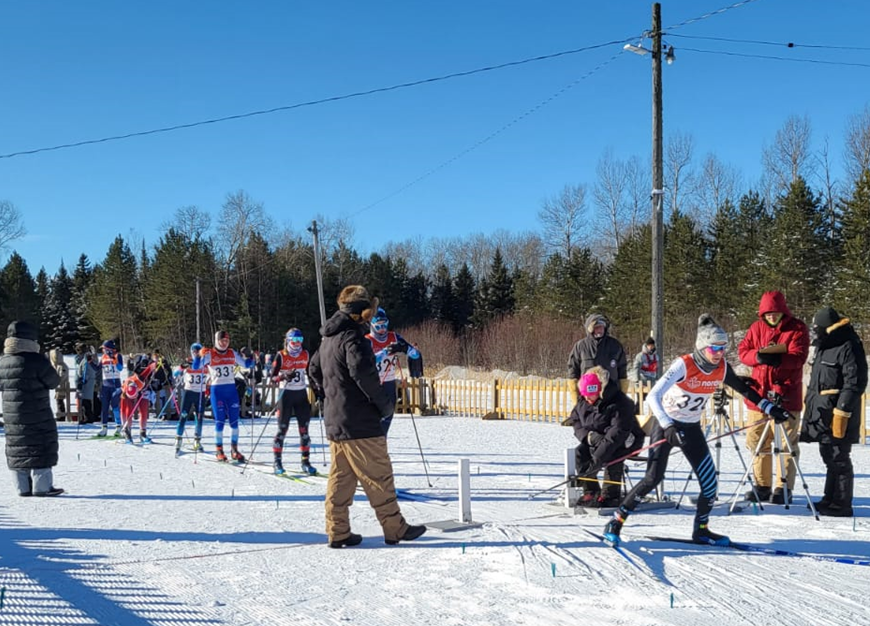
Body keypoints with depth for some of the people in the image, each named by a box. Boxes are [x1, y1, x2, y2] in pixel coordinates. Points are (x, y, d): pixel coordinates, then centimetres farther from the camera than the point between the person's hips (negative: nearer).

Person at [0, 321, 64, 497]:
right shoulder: (36, 360, -17)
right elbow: (53, 382, -9)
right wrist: (60, 369, 10)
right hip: (38, 417, -7)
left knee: (17, 449, 12)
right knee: (42, 448, 1)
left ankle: (23, 487, 15)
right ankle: (42, 486, 1)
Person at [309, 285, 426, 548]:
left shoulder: (328, 338, 15)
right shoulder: (352, 336, -16)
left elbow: (314, 370, 27)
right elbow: (363, 371, -28)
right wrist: (385, 402, -17)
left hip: (334, 422, 9)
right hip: (360, 423, -9)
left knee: (340, 478, 11)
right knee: (379, 477, 0)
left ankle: (337, 532, 13)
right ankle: (395, 529, 8)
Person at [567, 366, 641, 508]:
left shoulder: (618, 402, -25)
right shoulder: (583, 402, -2)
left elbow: (618, 430, -34)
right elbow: (576, 422, 3)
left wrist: (600, 455, -43)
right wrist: (590, 436, -20)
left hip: (625, 440, -6)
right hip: (595, 441, 6)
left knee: (611, 454, -35)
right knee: (580, 452, -18)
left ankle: (610, 495, -24)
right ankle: (590, 491, -8)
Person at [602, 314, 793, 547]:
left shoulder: (722, 368, -7)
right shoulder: (683, 365, -25)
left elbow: (744, 389, 13)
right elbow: (652, 397, -31)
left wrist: (770, 408, 13)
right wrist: (668, 427, -42)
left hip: (692, 428, 5)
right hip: (666, 425, -5)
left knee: (710, 483, -2)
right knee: (653, 478, -14)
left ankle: (701, 530, 20)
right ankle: (615, 522, 0)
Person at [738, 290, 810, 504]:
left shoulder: (797, 329, -2)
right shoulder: (757, 328, 11)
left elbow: (798, 358, -13)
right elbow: (743, 351, 5)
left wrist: (777, 358, -30)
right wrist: (758, 356, -16)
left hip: (786, 396, -5)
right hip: (759, 393, 5)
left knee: (786, 444, -2)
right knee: (757, 443, 10)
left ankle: (784, 488, 5)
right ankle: (762, 486, 20)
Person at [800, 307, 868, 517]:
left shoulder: (849, 348, -13)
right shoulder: (822, 348, 18)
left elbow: (855, 383, -18)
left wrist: (841, 411, -21)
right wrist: (808, 404, 25)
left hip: (837, 415, -9)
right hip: (821, 415, 9)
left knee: (839, 460, -5)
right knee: (829, 458, 15)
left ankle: (842, 504, 1)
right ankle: (830, 500, 24)